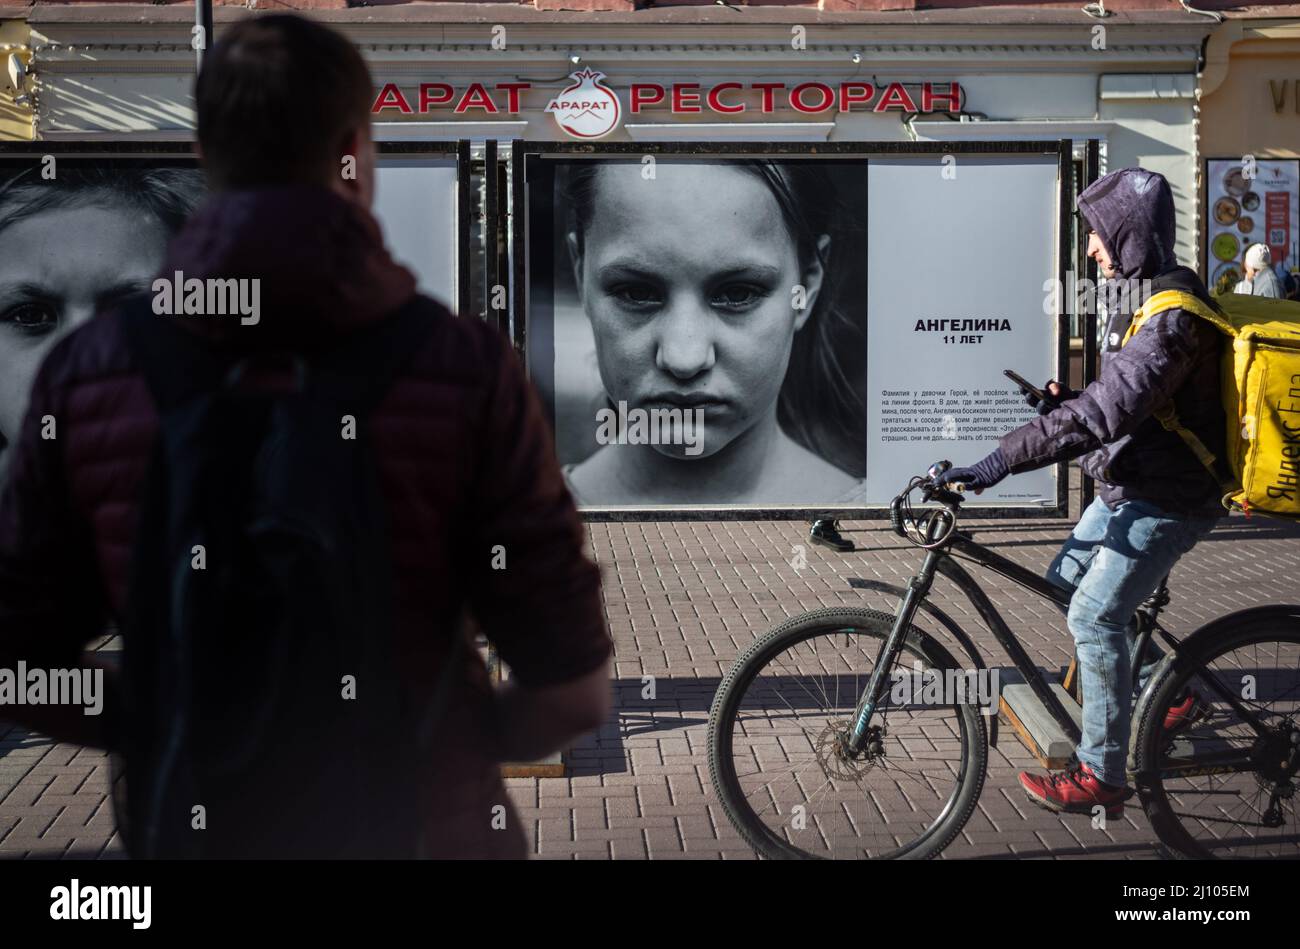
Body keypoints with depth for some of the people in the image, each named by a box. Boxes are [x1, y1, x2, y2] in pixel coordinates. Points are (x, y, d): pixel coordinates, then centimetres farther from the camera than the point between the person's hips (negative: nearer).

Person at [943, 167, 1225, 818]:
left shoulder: (1172, 318, -25)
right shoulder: (1142, 297, 9)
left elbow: (1110, 410, -37)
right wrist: (1071, 401, -2)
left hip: (1166, 502, -10)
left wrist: (1004, 459, -43)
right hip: (1130, 487, 10)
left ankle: (1102, 776, 0)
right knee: (1065, 579, 17)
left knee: (1094, 616, -11)